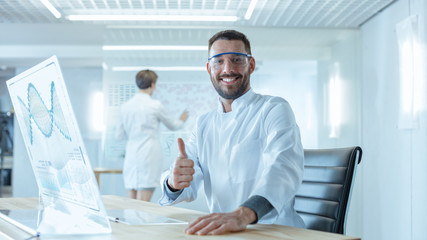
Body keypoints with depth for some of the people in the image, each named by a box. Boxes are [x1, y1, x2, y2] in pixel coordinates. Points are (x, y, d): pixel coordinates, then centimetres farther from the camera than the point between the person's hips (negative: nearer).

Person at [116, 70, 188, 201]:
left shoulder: (125, 106, 7)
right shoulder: (155, 105, -6)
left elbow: (119, 134, 16)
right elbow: (172, 125, 10)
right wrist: (182, 120, 32)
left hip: (130, 158, 5)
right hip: (149, 158, -5)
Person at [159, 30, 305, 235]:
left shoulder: (274, 109, -3)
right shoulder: (203, 124, 16)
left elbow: (284, 168, -21)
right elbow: (189, 188, 10)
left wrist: (243, 214, -40)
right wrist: (174, 182, -16)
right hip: (221, 233, 5)